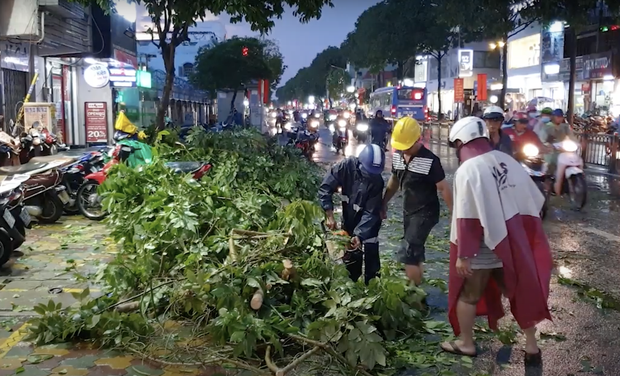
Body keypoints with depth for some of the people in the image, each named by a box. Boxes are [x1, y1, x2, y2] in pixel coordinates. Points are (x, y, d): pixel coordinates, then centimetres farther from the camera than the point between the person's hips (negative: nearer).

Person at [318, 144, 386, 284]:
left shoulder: (377, 181, -25)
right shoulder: (347, 166, -24)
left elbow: (370, 212, -25)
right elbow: (325, 188, -20)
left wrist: (359, 235, -36)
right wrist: (329, 216, -25)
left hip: (369, 223, -2)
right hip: (349, 220, 2)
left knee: (371, 255, -2)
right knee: (349, 257, 13)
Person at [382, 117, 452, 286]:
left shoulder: (429, 160, -21)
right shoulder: (397, 156, -1)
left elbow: (443, 188, -16)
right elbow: (394, 180, 15)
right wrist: (384, 203, 15)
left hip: (425, 213, -7)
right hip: (408, 212, 7)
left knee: (407, 254, -13)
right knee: (415, 253, 18)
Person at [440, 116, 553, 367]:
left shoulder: (468, 170, -18)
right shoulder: (507, 162, 2)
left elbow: (468, 218, -22)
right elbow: (534, 200, 7)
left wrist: (463, 255, -17)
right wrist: (521, 233, 17)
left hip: (483, 248, -6)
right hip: (512, 242, 7)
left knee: (467, 295, 13)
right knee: (520, 292, 18)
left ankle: (466, 344, 27)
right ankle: (532, 347, 29)